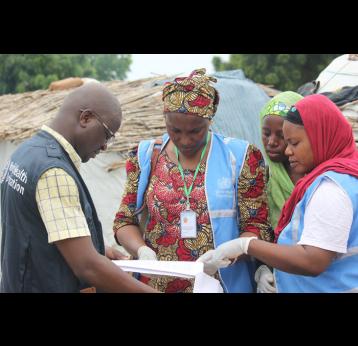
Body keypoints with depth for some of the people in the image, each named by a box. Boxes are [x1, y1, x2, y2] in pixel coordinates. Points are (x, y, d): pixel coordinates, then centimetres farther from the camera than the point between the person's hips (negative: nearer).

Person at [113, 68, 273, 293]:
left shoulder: (240, 157, -6)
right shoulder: (146, 157, 0)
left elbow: (257, 228, -5)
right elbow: (125, 221, 6)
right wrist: (141, 249, -14)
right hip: (156, 284, 2)